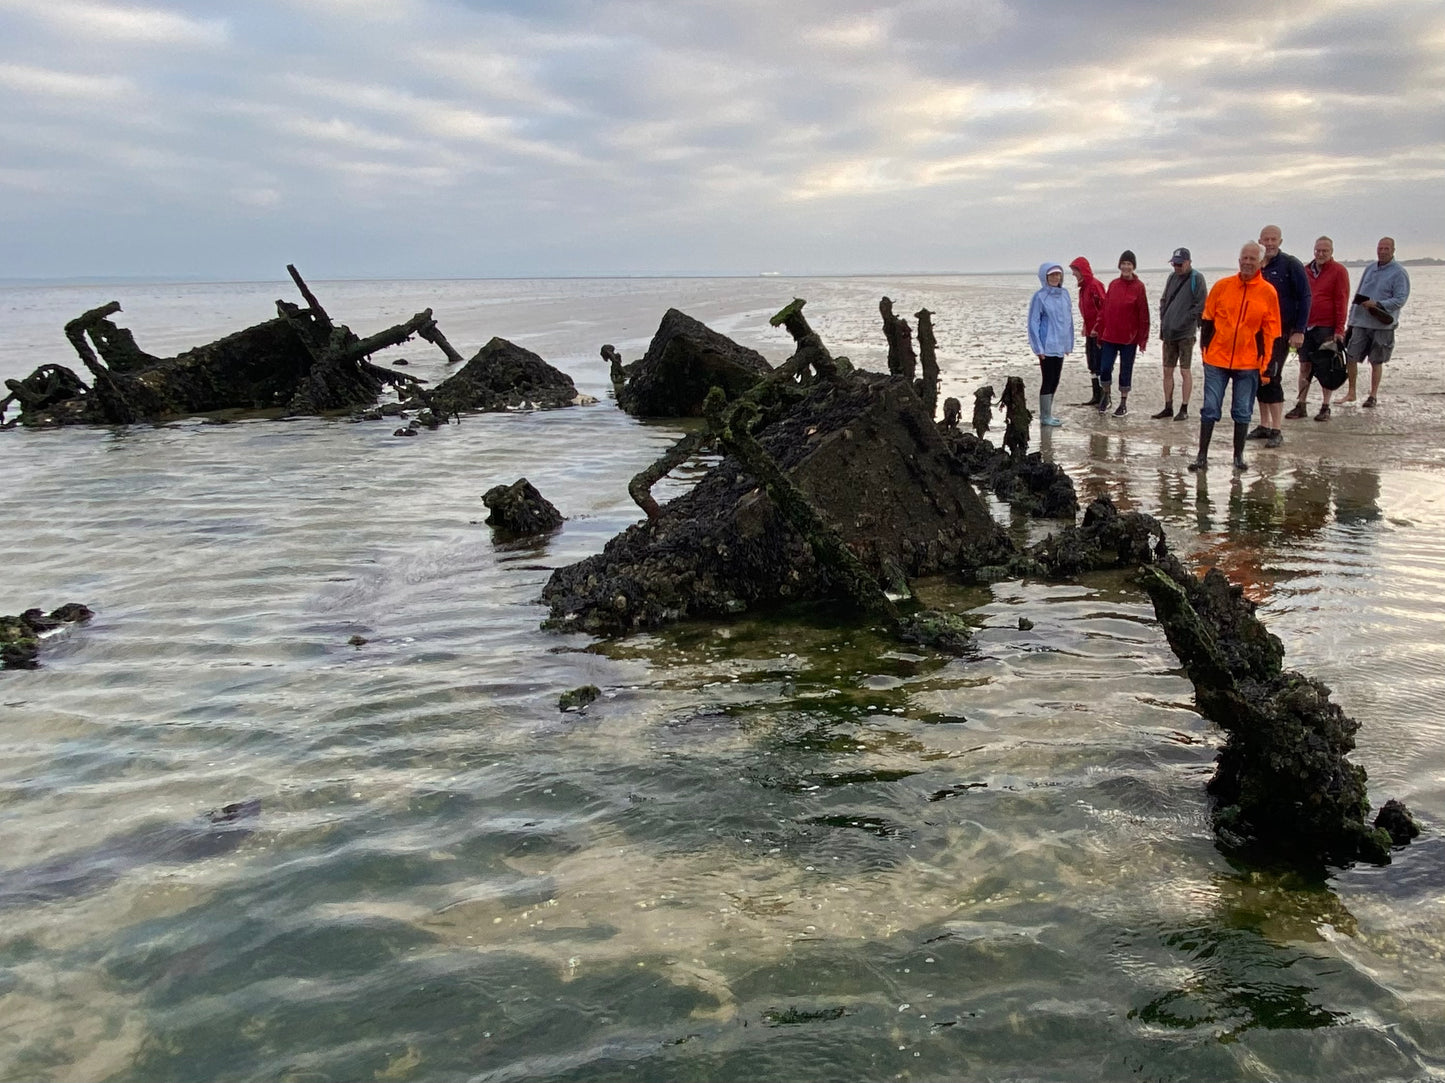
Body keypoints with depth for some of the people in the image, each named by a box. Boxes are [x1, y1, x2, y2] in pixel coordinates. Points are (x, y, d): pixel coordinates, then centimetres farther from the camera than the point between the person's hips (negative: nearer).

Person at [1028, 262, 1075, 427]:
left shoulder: (1064, 294, 6)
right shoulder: (1040, 296, -10)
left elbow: (1068, 319, 12)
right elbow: (1033, 323, -10)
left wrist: (1069, 343, 11)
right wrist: (1038, 348, -13)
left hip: (1060, 345, 6)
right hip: (1047, 346, -6)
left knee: (1055, 381, 11)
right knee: (1048, 380, -3)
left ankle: (1047, 413, 22)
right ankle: (1045, 416, 5)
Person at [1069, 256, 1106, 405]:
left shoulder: (1095, 285, -15)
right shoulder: (1083, 287, 14)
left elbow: (1103, 307, -19)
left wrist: (1097, 328, -21)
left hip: (1098, 332, -10)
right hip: (1090, 331, 10)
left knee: (1099, 366, -6)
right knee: (1092, 365, 13)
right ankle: (1096, 397, 20)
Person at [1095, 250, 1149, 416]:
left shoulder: (1138, 287, -6)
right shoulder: (1113, 284, 5)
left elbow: (1143, 315, -6)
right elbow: (1104, 310, 8)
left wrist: (1142, 339, -8)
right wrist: (1100, 334, 8)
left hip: (1129, 337, -3)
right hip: (1110, 336, 3)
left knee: (1126, 370, 6)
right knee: (1104, 368, 1)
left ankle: (1123, 402, 18)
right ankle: (1106, 395, 25)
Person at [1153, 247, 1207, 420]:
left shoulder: (1196, 279, -7)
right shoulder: (1172, 278, 14)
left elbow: (1201, 305, -11)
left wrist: (1186, 321, -13)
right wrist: (1163, 320, 10)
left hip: (1185, 333, -7)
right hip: (1169, 333, 7)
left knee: (1185, 371, -1)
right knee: (1167, 371, 9)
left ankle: (1184, 409, 4)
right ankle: (1168, 407, 17)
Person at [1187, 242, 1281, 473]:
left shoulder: (1268, 293, 0)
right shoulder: (1222, 286, 1)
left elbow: (1270, 332, 2)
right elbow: (1207, 320, 8)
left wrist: (1266, 365, -1)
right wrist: (1204, 350, 5)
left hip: (1248, 363, 0)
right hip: (1216, 360, 0)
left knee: (1242, 412, 7)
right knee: (1210, 408, 1)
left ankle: (1239, 456, 19)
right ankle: (1202, 455, 7)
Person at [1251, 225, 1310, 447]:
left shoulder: (1291, 265, -5)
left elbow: (1304, 298, -7)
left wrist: (1299, 331, -13)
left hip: (1281, 332, -6)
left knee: (1271, 378, -12)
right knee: (1259, 378, 8)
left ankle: (1276, 431, -8)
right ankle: (1264, 426, 18)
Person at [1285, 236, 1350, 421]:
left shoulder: (1339, 271, -2)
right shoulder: (1305, 270, 12)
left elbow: (1341, 301, -6)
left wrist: (1339, 329, -12)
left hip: (1327, 328, -4)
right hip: (1306, 326, 4)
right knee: (1304, 366, 5)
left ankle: (1325, 407, 6)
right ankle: (1301, 405, 10)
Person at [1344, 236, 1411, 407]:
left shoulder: (1399, 273, -4)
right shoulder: (1369, 269, 13)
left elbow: (1400, 299, -12)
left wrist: (1377, 304, -23)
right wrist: (1351, 317, 14)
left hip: (1382, 324, -4)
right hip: (1360, 322, 4)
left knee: (1376, 362, 4)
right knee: (1351, 357, 0)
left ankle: (1373, 395, 15)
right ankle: (1351, 393, 12)